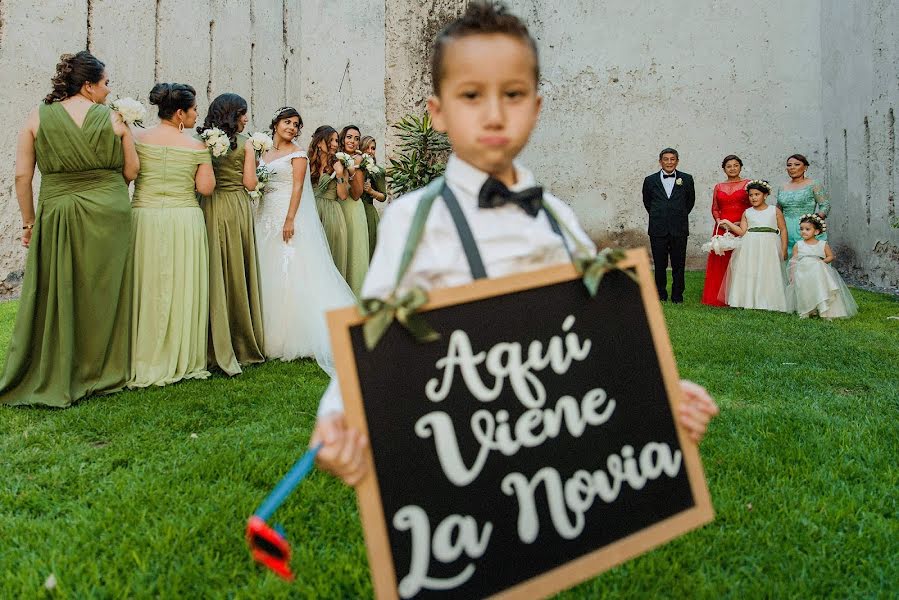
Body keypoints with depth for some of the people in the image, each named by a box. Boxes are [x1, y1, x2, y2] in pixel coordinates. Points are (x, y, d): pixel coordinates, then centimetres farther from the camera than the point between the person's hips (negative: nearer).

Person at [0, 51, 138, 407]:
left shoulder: (37, 118, 2)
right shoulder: (113, 119, -1)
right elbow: (131, 171, 4)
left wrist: (29, 222, 9)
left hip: (55, 214, 1)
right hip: (108, 216, -1)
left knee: (53, 295, 9)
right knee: (101, 293, 9)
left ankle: (51, 379, 16)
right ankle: (102, 374, 19)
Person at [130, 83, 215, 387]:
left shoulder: (138, 139, 2)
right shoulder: (196, 146, -2)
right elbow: (206, 188, -4)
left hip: (144, 218, 2)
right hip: (185, 221, -1)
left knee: (146, 288, 7)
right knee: (183, 289, 5)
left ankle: (144, 362, 10)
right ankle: (182, 360, 11)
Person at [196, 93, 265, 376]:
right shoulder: (245, 143, -3)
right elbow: (250, 183, -5)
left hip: (209, 208, 2)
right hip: (236, 208, -2)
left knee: (214, 273, 4)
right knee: (238, 273, 6)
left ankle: (218, 348, 6)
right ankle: (243, 344, 14)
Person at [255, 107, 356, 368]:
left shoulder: (297, 154, -2)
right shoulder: (265, 153, 17)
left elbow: (297, 188, -11)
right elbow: (258, 183, 18)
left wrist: (290, 220, -20)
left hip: (288, 215, -7)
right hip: (266, 217, 7)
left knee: (289, 273, -8)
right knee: (268, 273, 6)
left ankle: (293, 335, -2)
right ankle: (271, 333, 13)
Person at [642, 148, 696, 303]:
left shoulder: (686, 179, 4)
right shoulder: (650, 180, 4)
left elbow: (690, 201, 15)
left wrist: (680, 216, 13)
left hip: (679, 230, 0)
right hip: (658, 230, 0)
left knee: (678, 265, 4)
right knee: (659, 265, 5)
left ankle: (677, 295, 15)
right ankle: (661, 294, 18)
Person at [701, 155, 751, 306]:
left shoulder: (748, 184, 6)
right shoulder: (718, 187, 15)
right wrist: (719, 221, -5)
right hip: (722, 228, 3)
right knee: (720, 263, 1)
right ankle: (720, 298, 6)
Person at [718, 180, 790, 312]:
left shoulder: (775, 210, 6)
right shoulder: (747, 213, 11)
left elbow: (783, 229, 6)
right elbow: (742, 232, 5)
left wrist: (783, 249, -1)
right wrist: (728, 223, -3)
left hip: (769, 247, -2)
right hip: (750, 247, 2)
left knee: (768, 274, -4)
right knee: (748, 273, -3)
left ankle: (767, 302, 2)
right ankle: (748, 300, 2)